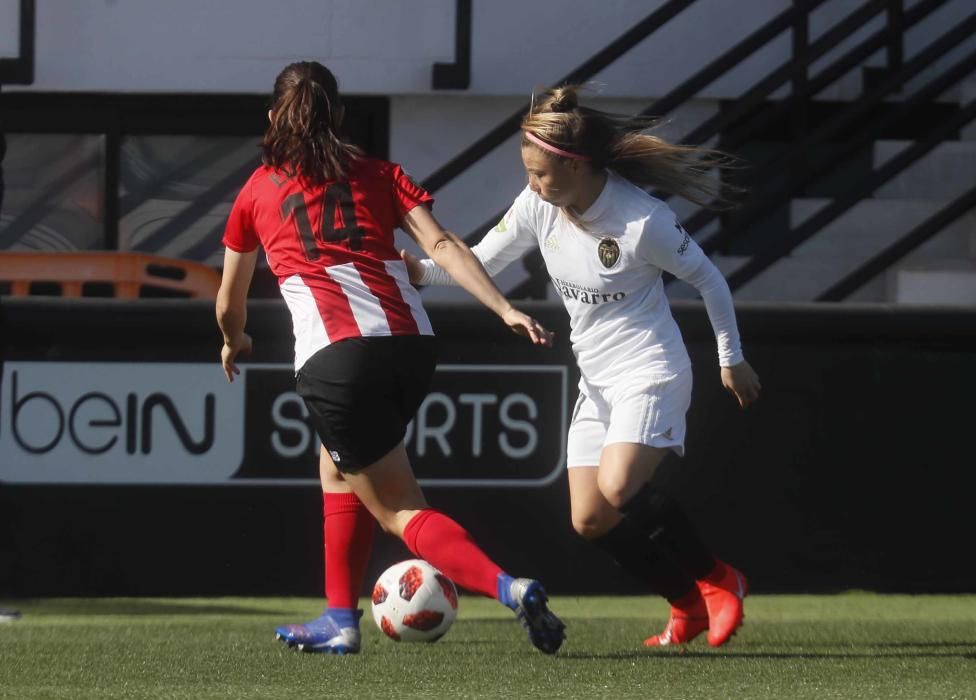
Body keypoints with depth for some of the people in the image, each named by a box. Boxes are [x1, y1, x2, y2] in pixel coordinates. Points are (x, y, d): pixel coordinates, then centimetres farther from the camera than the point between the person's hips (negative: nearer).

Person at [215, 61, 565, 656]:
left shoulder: (258, 192, 17)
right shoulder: (378, 173, 18)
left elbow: (230, 304, 29)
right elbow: (442, 245, 2)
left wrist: (234, 341, 50)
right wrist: (505, 310, -3)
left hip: (335, 356, -4)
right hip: (410, 340, 4)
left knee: (400, 510, -2)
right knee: (339, 469, 28)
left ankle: (509, 588, -25)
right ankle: (340, 619, 25)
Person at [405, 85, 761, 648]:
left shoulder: (642, 221, -22)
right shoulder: (538, 206, -5)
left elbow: (708, 279, -8)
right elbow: (482, 261, 6)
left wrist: (732, 359, 2)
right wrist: (424, 271, -14)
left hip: (650, 374, -7)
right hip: (596, 382, 7)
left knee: (617, 491, -27)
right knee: (588, 520, -2)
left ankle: (717, 580, -6)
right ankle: (689, 604, 14)